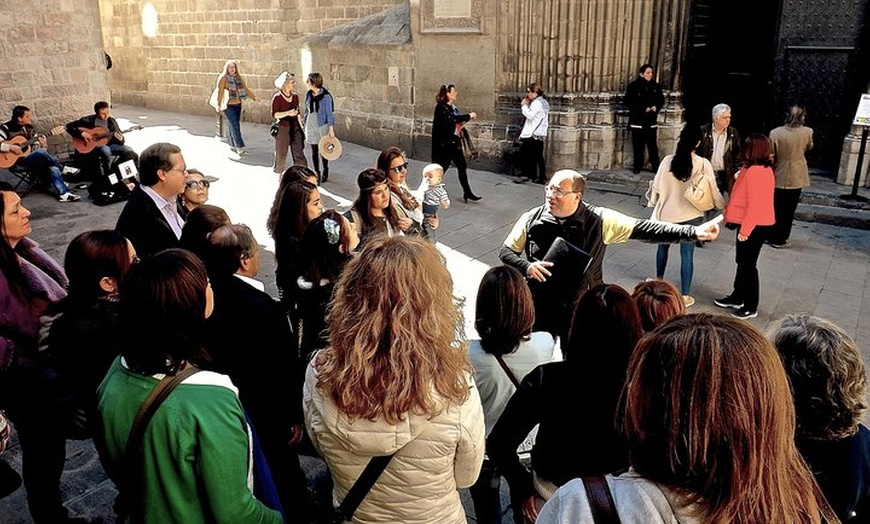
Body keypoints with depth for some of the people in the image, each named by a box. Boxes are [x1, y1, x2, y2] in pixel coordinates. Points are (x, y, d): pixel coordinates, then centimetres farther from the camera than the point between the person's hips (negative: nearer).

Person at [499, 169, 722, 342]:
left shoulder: (599, 220, -12)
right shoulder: (532, 219, -7)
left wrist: (694, 232, -18)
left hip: (580, 312, -1)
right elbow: (506, 252, 2)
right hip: (538, 309, 1)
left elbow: (643, 229, -12)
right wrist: (526, 266, -19)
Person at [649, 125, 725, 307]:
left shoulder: (668, 160, -11)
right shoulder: (703, 164, -13)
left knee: (663, 245, 25)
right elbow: (713, 191, -6)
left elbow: (657, 187, -4)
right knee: (687, 254, 5)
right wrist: (724, 207, 11)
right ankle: (685, 295, 11)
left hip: (668, 213, 2)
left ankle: (659, 279, 43)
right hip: (692, 215, -1)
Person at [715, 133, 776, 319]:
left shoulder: (754, 172, -23)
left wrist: (745, 229, -21)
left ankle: (751, 307, 11)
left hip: (754, 226, -10)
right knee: (742, 262, 20)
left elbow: (754, 205, -25)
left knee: (748, 265, 0)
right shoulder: (765, 169, 8)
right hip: (755, 224, 10)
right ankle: (737, 297, 34)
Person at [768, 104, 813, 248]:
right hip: (796, 178, -1)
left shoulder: (775, 132, -13)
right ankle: (779, 240, 13)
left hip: (778, 177, 1)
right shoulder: (807, 132, -9)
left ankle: (770, 236, 24)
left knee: (775, 208, 15)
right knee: (788, 211, 8)